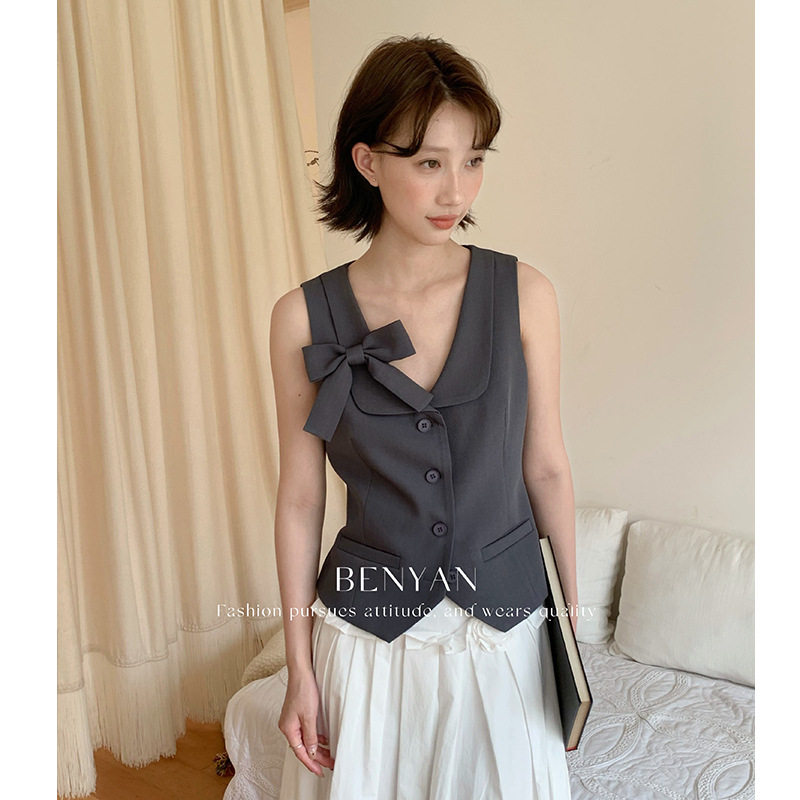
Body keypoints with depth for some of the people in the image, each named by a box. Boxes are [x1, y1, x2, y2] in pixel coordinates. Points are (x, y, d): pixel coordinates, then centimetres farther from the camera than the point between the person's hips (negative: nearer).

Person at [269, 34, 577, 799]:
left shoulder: (523, 293, -8)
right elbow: (300, 498, -4)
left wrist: (574, 617, 7)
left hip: (506, 627, 1)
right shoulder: (304, 317, -10)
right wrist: (299, 667, 0)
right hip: (367, 640, 0)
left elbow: (546, 467, 0)